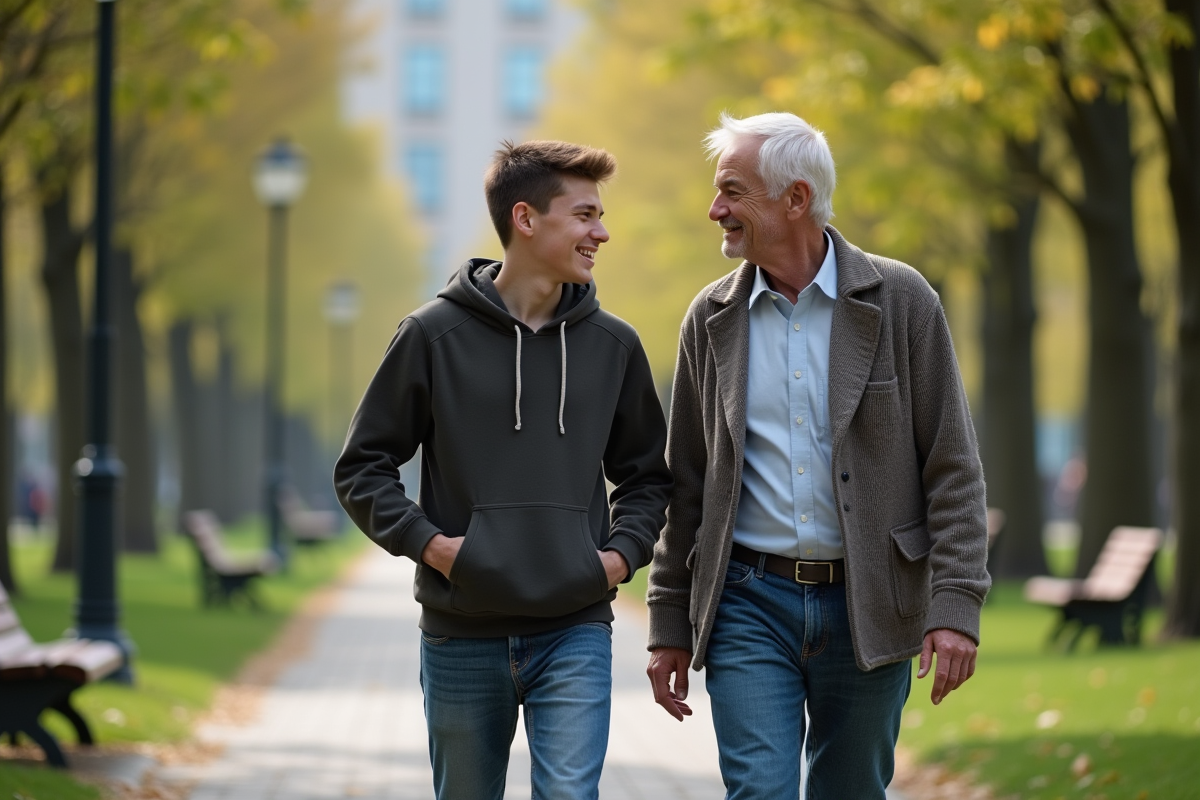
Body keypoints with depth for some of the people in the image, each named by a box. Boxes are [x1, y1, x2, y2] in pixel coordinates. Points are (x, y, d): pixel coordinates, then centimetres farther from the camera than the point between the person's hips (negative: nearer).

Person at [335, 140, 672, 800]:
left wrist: (623, 551, 1)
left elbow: (645, 474, 18)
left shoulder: (612, 344, 6)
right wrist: (426, 542, -10)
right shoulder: (434, 335, -2)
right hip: (462, 639, -1)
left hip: (575, 633, 1)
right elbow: (362, 467, 3)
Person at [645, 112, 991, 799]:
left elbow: (953, 468, -3)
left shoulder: (901, 302, -2)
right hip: (749, 604, 1)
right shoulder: (712, 320, 6)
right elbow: (687, 483, 11)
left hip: (867, 609, -1)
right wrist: (671, 625, 9)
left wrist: (956, 606, -11)